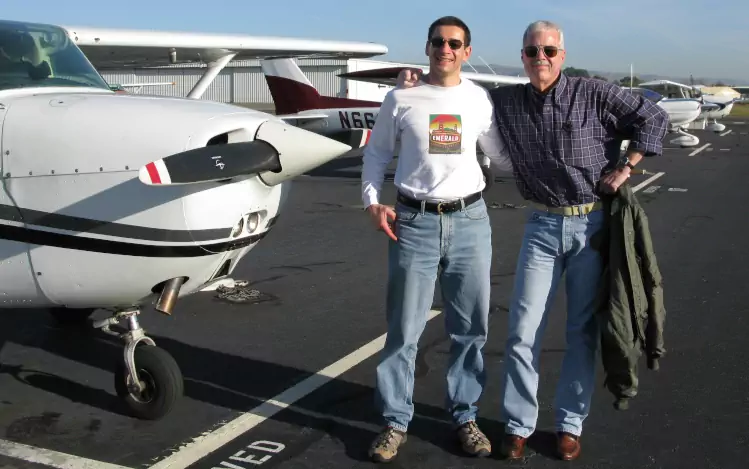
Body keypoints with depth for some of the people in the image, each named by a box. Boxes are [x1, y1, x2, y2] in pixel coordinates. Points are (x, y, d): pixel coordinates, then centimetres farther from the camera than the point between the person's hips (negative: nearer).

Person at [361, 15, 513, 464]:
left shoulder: (480, 99, 5)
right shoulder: (401, 98, 1)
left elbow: (502, 154, 13)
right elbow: (377, 153, 9)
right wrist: (373, 201, -3)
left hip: (470, 220, 2)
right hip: (414, 222, -2)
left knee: (471, 327, 10)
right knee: (404, 329, 3)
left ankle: (465, 416, 25)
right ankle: (396, 422, 17)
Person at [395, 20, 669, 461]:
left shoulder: (593, 94, -5)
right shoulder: (506, 102, 2)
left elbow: (654, 118, 2)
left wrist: (625, 167, -4)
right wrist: (418, 85, -3)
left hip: (593, 223, -1)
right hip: (543, 226, 2)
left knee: (583, 330, 8)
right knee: (523, 330, 0)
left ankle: (571, 423, 22)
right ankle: (518, 424, 14)